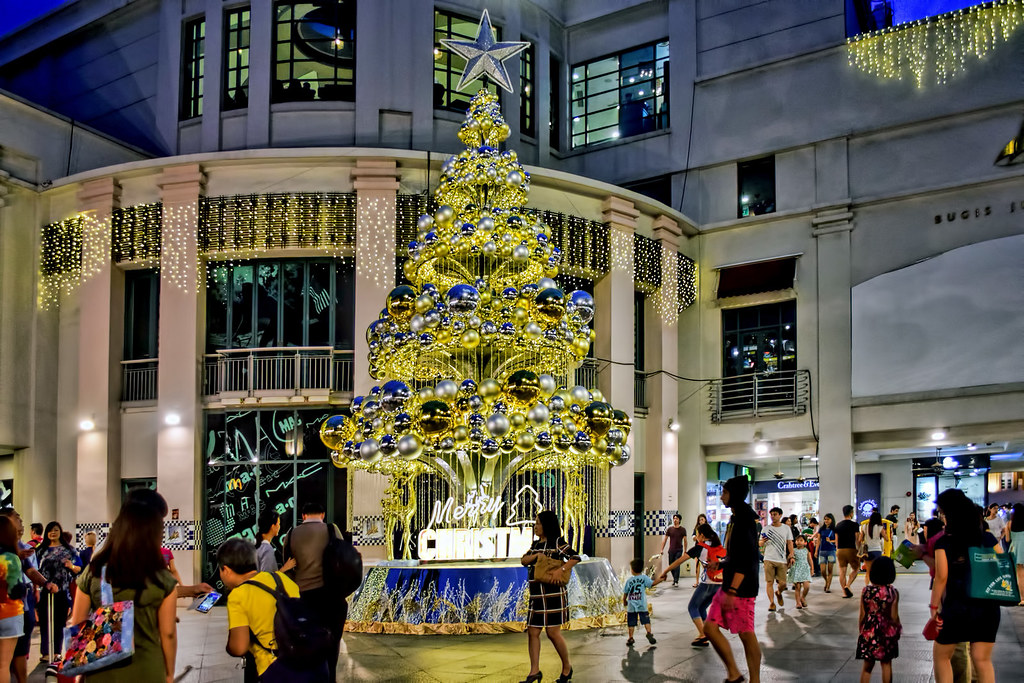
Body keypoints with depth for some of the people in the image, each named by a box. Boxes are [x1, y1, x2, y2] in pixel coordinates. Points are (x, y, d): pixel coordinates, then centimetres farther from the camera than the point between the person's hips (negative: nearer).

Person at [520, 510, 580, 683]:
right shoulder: (536, 544, 17)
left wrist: (560, 570, -26)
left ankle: (567, 667, 14)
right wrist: (535, 556, -6)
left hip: (554, 594, -7)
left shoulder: (557, 542, -6)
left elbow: (575, 557, -15)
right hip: (536, 595, 7)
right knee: (532, 632, 3)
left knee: (553, 633, -5)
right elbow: (524, 560, 12)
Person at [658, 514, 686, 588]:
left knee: (677, 565, -12)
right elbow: (665, 539, 7)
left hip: (679, 550, -3)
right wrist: (662, 549, 2)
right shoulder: (669, 529, 4)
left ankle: (676, 581, -10)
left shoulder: (682, 530, 0)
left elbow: (685, 540, 5)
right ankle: (674, 578, 31)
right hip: (671, 550, 3)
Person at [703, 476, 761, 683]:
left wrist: (732, 591, -24)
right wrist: (719, 564, 15)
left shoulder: (745, 519, -14)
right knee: (710, 628, 6)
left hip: (741, 588, -10)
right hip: (729, 586, 10)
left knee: (746, 634, -3)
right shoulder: (735, 518, 16)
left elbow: (746, 559, -21)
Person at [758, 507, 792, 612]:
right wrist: (763, 542, -13)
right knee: (769, 582, -7)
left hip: (782, 560, 0)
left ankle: (778, 593, 32)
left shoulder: (786, 528, 9)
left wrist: (791, 556, 0)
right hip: (769, 559, 0)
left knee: (783, 583, -1)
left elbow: (790, 543, 11)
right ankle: (771, 603, 1)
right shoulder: (766, 529, 7)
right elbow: (760, 544, 10)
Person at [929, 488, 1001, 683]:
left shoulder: (944, 543, -10)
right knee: (983, 660, 8)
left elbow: (941, 577, -14)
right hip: (987, 607, 3)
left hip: (956, 607, -3)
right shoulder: (988, 539, -1)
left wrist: (934, 605, -7)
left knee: (941, 656, 14)